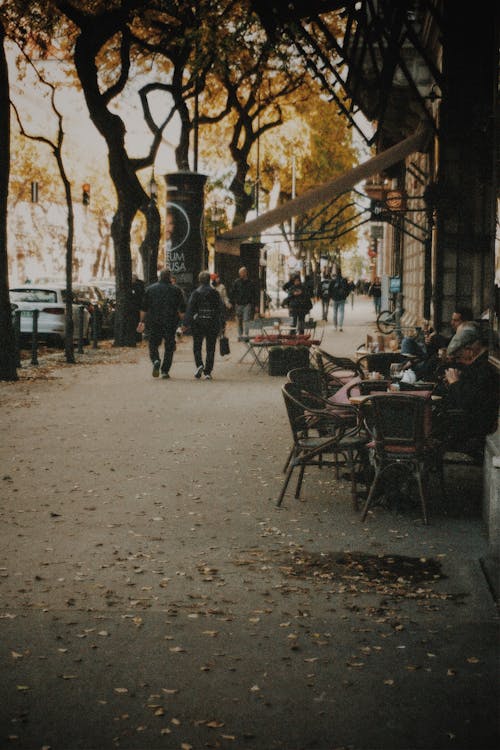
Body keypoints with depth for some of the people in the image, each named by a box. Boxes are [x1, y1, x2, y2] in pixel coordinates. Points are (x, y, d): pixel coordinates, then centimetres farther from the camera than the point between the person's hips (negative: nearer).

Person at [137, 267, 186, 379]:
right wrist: (181, 320, 10)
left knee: (153, 344, 10)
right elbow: (182, 308, 0)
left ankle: (155, 361, -18)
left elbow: (143, 308, 5)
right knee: (169, 346, 6)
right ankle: (165, 371, 2)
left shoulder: (150, 289, 5)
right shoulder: (176, 290, 2)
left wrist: (142, 321, 10)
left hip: (153, 322, 1)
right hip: (171, 322, -1)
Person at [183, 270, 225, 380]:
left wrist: (185, 324, -6)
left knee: (197, 347, 11)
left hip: (198, 323, -1)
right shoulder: (215, 293, 3)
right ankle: (207, 372, 2)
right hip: (213, 324, 2)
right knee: (210, 348, 6)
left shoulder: (195, 293, -4)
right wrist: (221, 325, 10)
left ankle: (199, 365, -12)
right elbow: (221, 308, 4)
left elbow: (190, 309, -8)